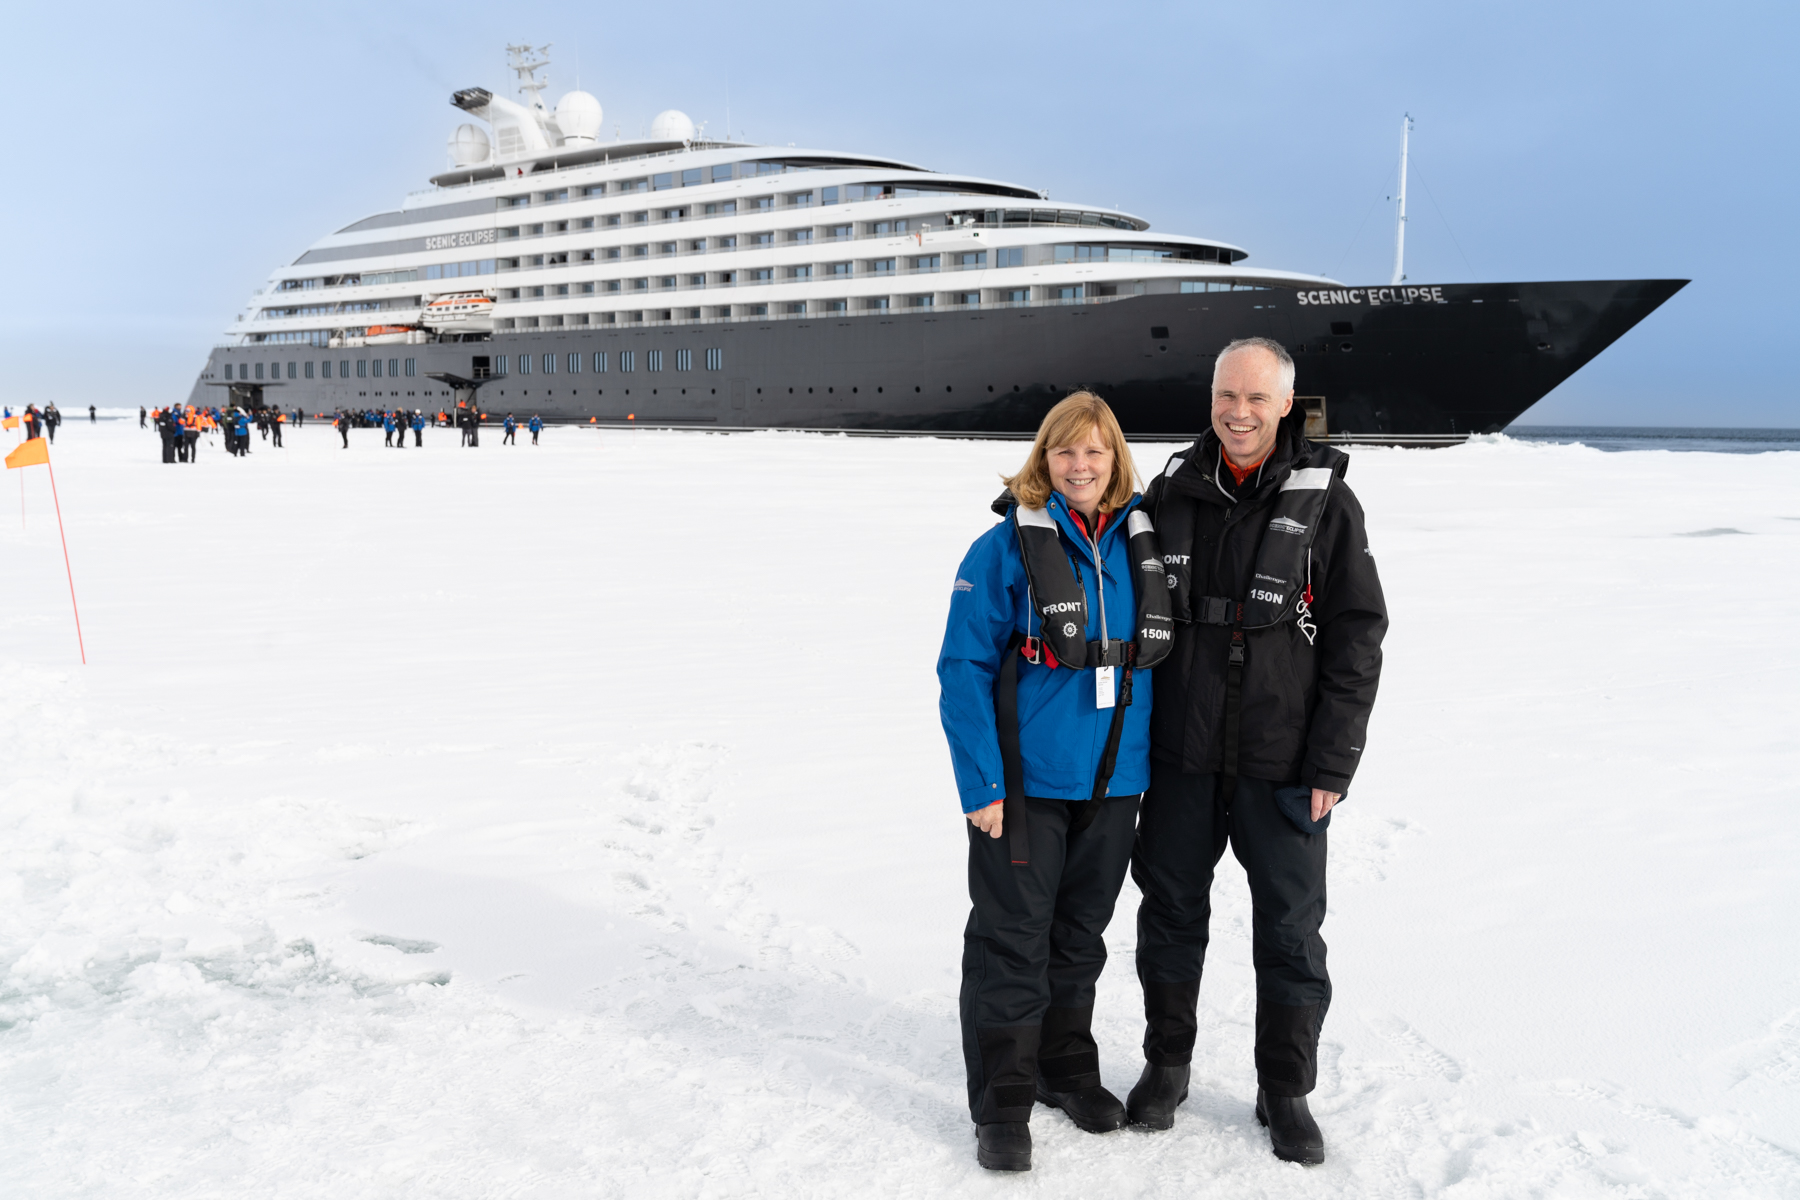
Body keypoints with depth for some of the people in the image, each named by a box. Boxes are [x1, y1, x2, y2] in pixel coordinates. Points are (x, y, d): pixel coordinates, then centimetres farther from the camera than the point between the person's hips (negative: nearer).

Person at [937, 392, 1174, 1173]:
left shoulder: (1140, 545, 4)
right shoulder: (1007, 547, -10)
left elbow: (1155, 656, 11)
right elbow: (964, 668, -12)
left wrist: (1152, 762, 8)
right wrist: (980, 781, -16)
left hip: (1113, 782, 5)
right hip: (1025, 784, -4)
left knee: (1081, 933, 18)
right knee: (1012, 940, 4)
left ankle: (1067, 1067, 36)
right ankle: (1002, 1103, 16)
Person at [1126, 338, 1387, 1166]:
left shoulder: (1325, 504, -4)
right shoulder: (1171, 493, 4)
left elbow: (1357, 639, -4)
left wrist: (1332, 765, -9)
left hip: (1282, 766, -2)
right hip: (1180, 757, 2)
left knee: (1290, 932, 8)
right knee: (1170, 913, 13)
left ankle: (1286, 1091, 26)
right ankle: (1166, 1062, 32)